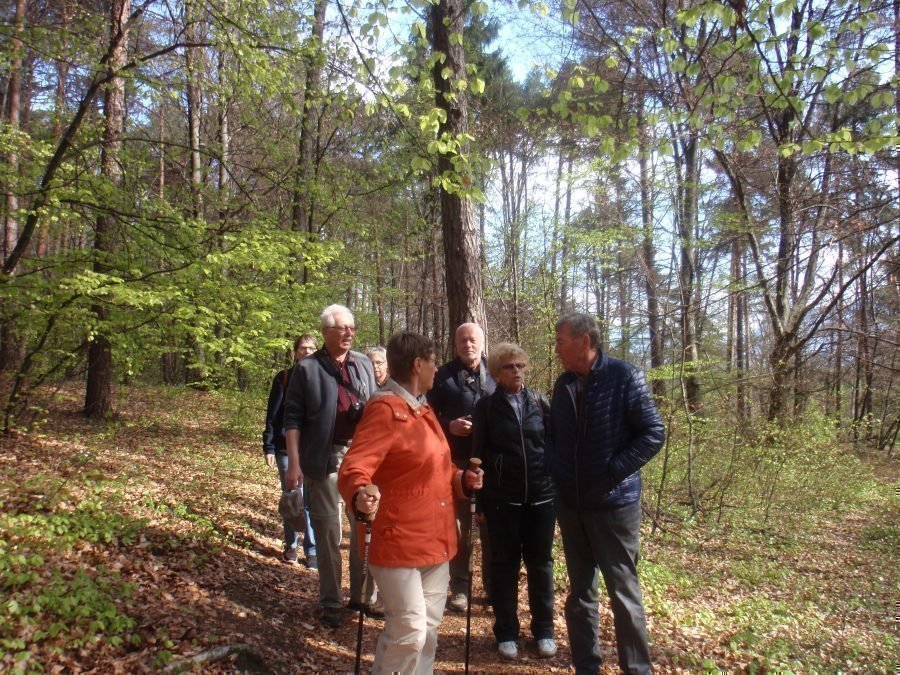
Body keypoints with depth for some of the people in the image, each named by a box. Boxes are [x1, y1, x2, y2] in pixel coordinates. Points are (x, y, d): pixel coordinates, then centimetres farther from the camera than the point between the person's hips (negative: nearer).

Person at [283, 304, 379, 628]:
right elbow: (293, 418, -3)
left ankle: (364, 596, 26)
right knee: (328, 532, 7)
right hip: (325, 458, -4)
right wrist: (294, 463, -9)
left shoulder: (364, 364, 9)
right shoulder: (307, 368, -3)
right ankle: (331, 603, 20)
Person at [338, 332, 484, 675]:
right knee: (408, 630, -9)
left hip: (435, 541, 9)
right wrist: (360, 495, -46)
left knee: (428, 628, 17)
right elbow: (355, 467, -26)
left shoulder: (423, 410, 13)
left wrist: (462, 479, 4)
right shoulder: (384, 410, -16)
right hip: (399, 542, -9)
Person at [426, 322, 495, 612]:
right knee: (458, 524, 8)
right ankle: (459, 586, 18)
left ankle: (494, 584, 23)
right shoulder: (443, 375, 5)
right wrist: (449, 425, -14)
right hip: (456, 460, -1)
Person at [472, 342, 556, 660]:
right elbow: (478, 453, 0)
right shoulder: (487, 406, -1)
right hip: (502, 499, -1)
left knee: (540, 562, 10)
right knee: (504, 564, 8)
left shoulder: (540, 402, 4)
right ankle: (506, 632, 20)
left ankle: (543, 630, 24)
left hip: (542, 495, 2)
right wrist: (479, 499, -2)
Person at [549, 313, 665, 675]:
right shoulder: (563, 384, 6)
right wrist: (554, 473, 1)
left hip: (614, 502, -5)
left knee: (624, 591, 5)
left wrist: (613, 471, -17)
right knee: (580, 591, 14)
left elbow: (654, 433, -11)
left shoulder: (625, 377, -10)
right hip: (570, 504, 5)